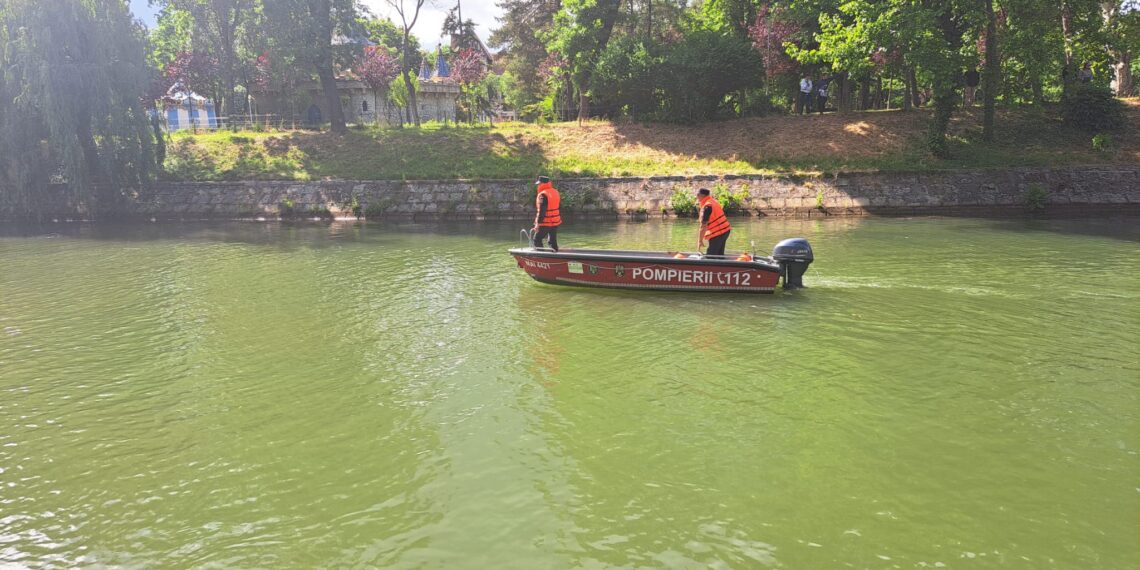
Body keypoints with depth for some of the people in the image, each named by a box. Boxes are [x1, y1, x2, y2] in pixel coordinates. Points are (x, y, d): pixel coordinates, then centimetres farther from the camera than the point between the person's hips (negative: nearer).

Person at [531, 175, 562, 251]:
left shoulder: (543, 195, -16)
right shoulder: (555, 192, 10)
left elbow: (541, 211, -21)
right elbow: (559, 205, 18)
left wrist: (538, 223, -20)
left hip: (545, 223, -8)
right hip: (555, 222, 8)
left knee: (537, 240, -1)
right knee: (553, 242, 14)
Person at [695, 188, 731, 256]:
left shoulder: (707, 206, -18)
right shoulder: (713, 201, 10)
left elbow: (703, 226, -20)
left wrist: (700, 241, -16)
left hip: (717, 234, -10)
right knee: (719, 255, 16)